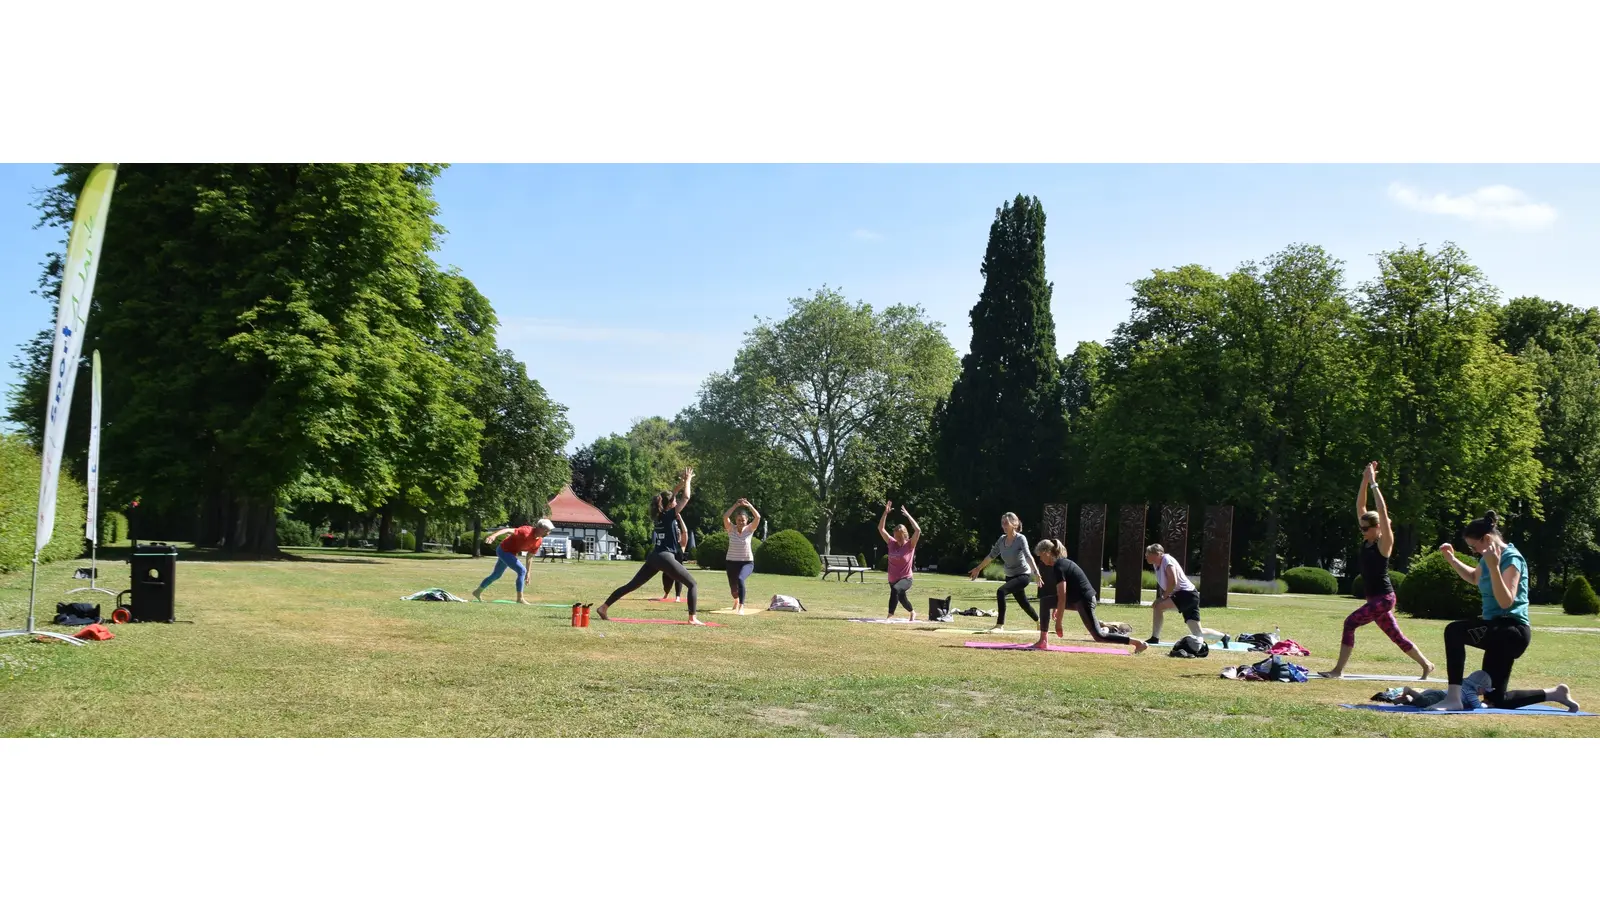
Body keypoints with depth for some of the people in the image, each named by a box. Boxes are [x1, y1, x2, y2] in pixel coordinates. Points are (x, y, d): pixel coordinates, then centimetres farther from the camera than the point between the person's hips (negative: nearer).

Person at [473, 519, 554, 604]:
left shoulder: (539, 541, -4)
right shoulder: (527, 531, -29)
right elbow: (508, 530, -39)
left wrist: (527, 573, 11)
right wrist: (494, 535, -55)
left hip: (511, 553, 9)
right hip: (504, 550, -9)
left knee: (496, 575, 24)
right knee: (521, 570, -20)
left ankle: (478, 592, 43)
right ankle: (520, 599, -13)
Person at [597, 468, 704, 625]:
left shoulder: (659, 515, 14)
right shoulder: (670, 515, -6)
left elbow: (670, 496, 30)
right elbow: (686, 497, -6)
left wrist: (682, 482, 27)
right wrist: (687, 481, 9)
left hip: (653, 557, 7)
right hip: (665, 557, -7)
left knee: (632, 585, 11)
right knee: (692, 584, 1)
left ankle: (604, 607, 6)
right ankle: (692, 618, -10)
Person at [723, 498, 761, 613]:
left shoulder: (749, 529, -5)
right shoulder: (731, 529, -4)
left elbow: (758, 517, -20)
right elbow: (725, 517, -21)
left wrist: (748, 505, -24)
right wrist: (736, 505, -26)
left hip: (747, 562, -2)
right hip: (732, 562, 2)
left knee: (740, 579, -32)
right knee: (733, 588, 9)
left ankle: (741, 607, -32)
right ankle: (736, 601, 46)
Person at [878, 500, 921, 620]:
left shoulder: (910, 545, -11)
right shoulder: (892, 543, 1)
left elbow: (918, 530, -24)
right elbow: (881, 528, 0)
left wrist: (907, 515, -24)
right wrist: (886, 512, -10)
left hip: (905, 579, -6)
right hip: (893, 580, 6)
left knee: (895, 589, -37)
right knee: (901, 598, 25)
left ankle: (890, 616, -39)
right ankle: (913, 613, 55)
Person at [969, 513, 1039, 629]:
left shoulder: (1021, 539, -18)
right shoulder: (1002, 539, -1)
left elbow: (1028, 556, -32)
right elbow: (991, 556, 12)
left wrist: (1036, 573, -44)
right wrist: (978, 569, 16)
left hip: (1023, 575, -7)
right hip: (1010, 576, 7)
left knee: (1001, 591, -27)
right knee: (1024, 604, 16)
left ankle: (1000, 625, -25)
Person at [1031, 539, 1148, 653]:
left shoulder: (1058, 567, -18)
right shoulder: (1062, 562, 12)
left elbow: (1062, 597, -20)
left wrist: (1058, 623, -17)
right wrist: (1056, 608, 29)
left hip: (1084, 600, -10)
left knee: (1099, 636, -8)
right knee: (1045, 601, 11)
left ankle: (1139, 643, -8)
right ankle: (1043, 641, 11)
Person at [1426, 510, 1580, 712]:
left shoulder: (1511, 559, -15)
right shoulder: (1491, 557, 10)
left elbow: (1506, 602, -27)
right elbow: (1474, 578, 33)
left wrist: (1494, 568, -36)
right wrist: (1452, 559, 19)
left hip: (1512, 631, -10)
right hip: (1500, 632, 10)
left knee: (1454, 631, -31)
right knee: (1495, 700, 12)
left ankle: (1453, 698, -31)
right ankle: (1555, 693, 26)